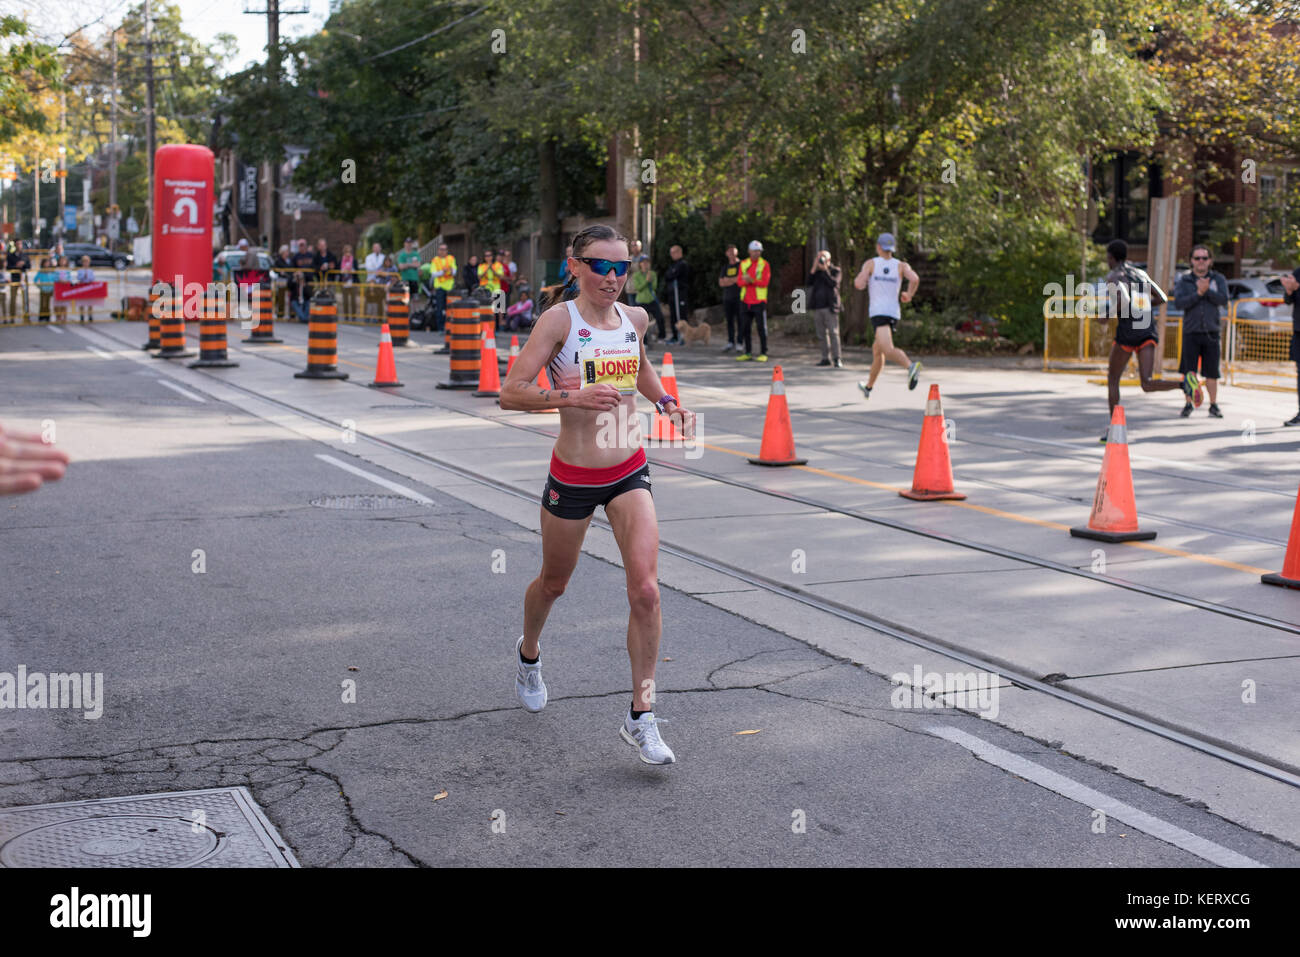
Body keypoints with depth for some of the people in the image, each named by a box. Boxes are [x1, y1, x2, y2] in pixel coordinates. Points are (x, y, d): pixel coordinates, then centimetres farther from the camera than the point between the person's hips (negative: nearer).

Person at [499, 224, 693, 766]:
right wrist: (571, 396, -30)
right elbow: (511, 394, -18)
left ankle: (640, 717, -2)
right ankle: (529, 652, 52)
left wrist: (666, 403, 9)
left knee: (645, 590, -12)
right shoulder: (559, 319, -13)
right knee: (553, 583, 18)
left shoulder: (635, 318, 3)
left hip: (629, 472, 3)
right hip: (573, 477, -3)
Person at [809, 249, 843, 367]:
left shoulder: (835, 270, 2)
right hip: (817, 307, 5)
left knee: (833, 333, -10)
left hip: (830, 307, -5)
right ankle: (825, 358, 11)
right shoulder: (817, 271, 15)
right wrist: (814, 269, -8)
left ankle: (836, 359, -11)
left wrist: (825, 269, -14)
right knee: (821, 334, 6)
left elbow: (833, 283, -14)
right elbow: (809, 282, 1)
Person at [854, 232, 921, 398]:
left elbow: (858, 285, -10)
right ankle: (868, 387, 36)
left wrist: (858, 278, 14)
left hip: (878, 312, -5)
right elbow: (915, 279, -11)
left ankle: (910, 366, -52)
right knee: (877, 350, 23)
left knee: (888, 350, -23)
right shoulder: (901, 265, 7)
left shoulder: (870, 263, 1)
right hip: (894, 312, 6)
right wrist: (909, 295, 7)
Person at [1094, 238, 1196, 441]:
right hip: (1148, 331, 5)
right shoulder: (1141, 274, 19)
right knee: (1147, 385, -5)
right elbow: (1162, 298, 18)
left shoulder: (1113, 276, -2)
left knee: (1112, 379, 15)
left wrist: (1107, 314, -4)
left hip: (1127, 331, -5)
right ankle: (1185, 382, -34)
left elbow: (1124, 299, -20)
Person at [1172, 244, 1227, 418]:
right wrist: (1198, 293, -19)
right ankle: (1188, 404, 7)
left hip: (1211, 332, 0)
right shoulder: (1183, 281, 5)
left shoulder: (1218, 279, 7)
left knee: (1211, 372, 2)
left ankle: (1213, 405, 11)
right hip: (1190, 332, 0)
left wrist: (1207, 290, -17)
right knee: (1188, 372, -2)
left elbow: (1223, 300, -8)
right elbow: (1179, 303, -10)